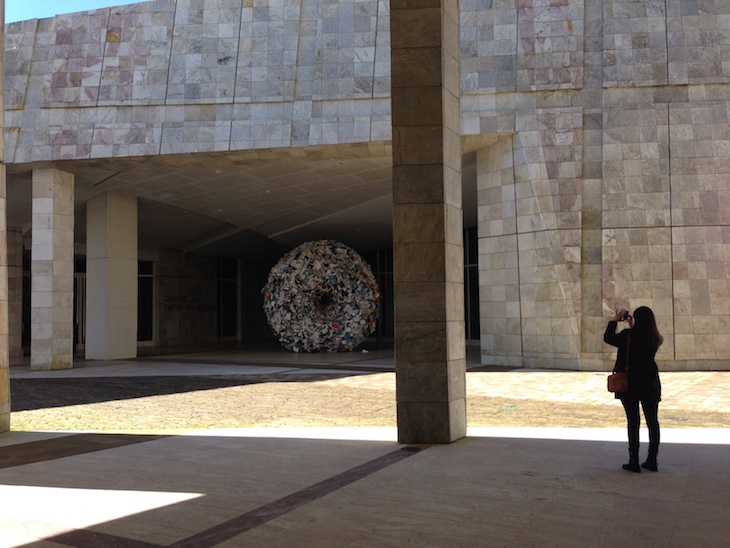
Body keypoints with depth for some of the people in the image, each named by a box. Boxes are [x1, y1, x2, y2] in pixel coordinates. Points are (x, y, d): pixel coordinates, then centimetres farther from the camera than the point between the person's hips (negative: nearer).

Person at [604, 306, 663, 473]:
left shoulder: (628, 335, -14)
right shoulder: (655, 339, -1)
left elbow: (608, 338, 0)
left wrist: (615, 320, 7)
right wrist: (632, 327, 19)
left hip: (630, 384, -3)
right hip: (650, 383, 4)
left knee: (633, 421, 2)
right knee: (652, 421, 10)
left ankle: (634, 462, 2)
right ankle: (652, 461, 14)